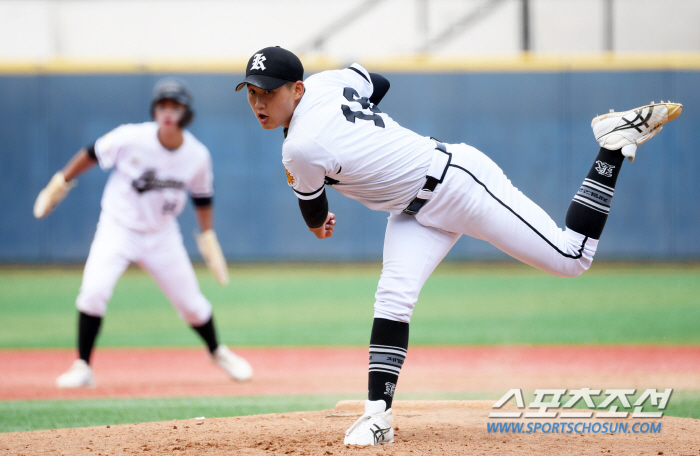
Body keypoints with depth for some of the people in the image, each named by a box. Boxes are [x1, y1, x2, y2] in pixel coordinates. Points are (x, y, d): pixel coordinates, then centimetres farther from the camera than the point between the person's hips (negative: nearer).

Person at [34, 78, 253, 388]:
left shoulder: (197, 156, -13)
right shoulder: (131, 139, -22)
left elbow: (202, 196, 5)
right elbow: (92, 155, -7)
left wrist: (208, 235, 7)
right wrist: (61, 182, -2)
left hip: (162, 235, 2)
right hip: (118, 229, -2)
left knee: (191, 303, 8)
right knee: (94, 290, -23)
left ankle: (217, 352, 38)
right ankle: (82, 368, -11)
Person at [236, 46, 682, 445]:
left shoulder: (302, 149, -29)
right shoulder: (323, 82, -7)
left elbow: (316, 218, -7)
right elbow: (377, 82, 16)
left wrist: (318, 224, 19)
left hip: (458, 179, -9)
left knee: (570, 258, -2)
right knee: (393, 297, -12)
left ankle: (615, 142, 8)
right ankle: (378, 416, -13)